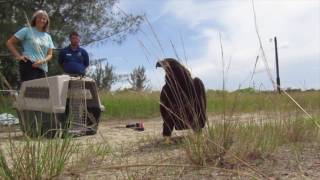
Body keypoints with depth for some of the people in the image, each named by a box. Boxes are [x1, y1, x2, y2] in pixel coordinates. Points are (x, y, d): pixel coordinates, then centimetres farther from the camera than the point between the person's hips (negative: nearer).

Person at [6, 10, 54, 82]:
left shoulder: (48, 37, 17)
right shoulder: (27, 31, 4)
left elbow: (49, 54, 13)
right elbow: (9, 43, 5)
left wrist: (42, 61, -8)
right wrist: (19, 56, -5)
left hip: (42, 68, 5)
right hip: (28, 65, -5)